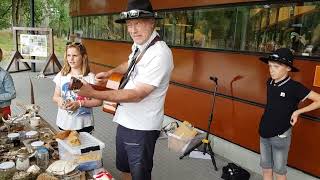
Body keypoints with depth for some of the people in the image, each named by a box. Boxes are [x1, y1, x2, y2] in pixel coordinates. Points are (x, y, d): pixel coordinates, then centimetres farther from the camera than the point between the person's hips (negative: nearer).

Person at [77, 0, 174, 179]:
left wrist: (93, 93, -25)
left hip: (141, 128, -8)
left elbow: (137, 94, -27)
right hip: (125, 121, 8)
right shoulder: (138, 45, 2)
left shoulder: (160, 54, -25)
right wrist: (110, 72, 11)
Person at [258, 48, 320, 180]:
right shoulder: (270, 83, -1)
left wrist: (297, 112, -16)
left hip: (280, 136, -5)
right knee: (266, 168, 17)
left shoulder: (294, 87, -17)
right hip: (264, 133, 5)